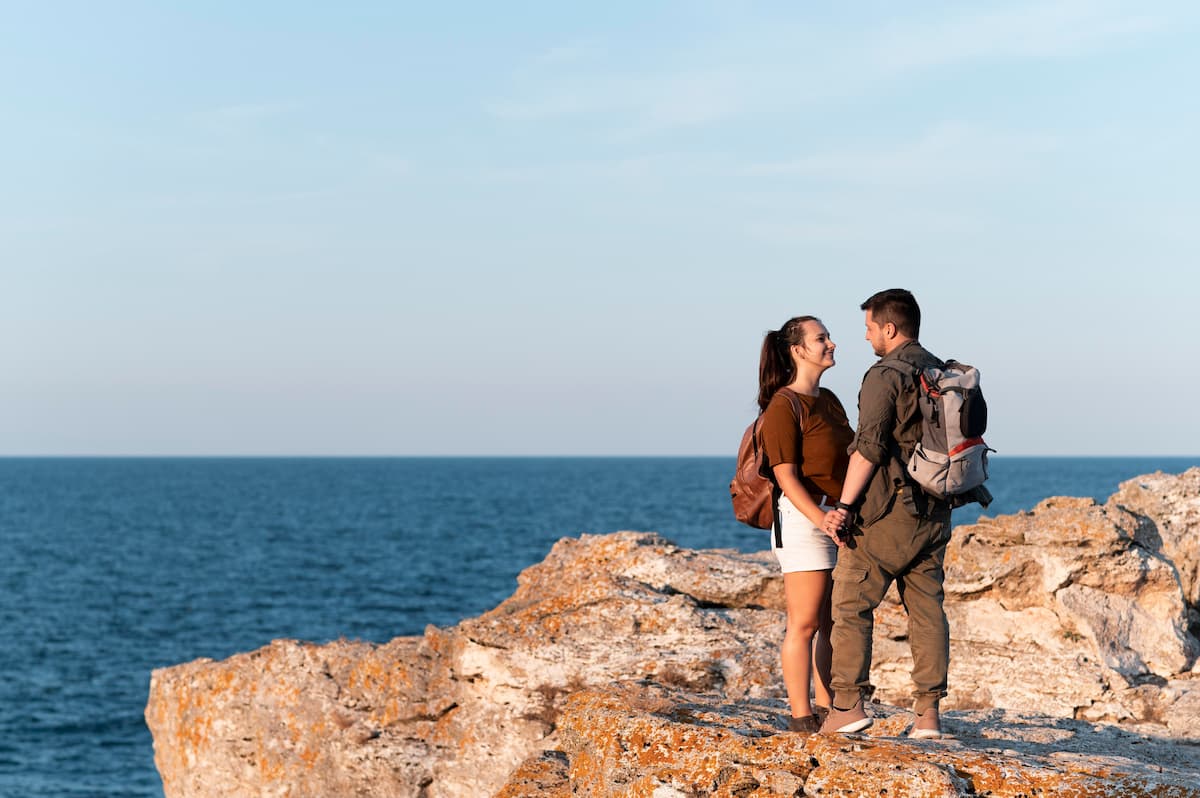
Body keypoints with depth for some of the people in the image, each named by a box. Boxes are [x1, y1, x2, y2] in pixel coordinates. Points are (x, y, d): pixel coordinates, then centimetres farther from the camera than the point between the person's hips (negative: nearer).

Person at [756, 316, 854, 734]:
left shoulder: (828, 401, 15)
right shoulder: (783, 407, -10)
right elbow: (786, 478, -16)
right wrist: (825, 523, -24)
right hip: (804, 518, -8)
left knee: (833, 622, 8)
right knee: (805, 623, -6)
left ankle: (827, 710, 14)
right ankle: (801, 715, -2)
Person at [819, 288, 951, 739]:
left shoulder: (885, 375, -12)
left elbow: (870, 447, -19)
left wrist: (844, 507, -18)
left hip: (883, 511, -7)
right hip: (931, 513, 7)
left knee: (851, 604, 1)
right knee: (927, 609, 6)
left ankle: (849, 704, -4)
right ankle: (928, 712, 5)